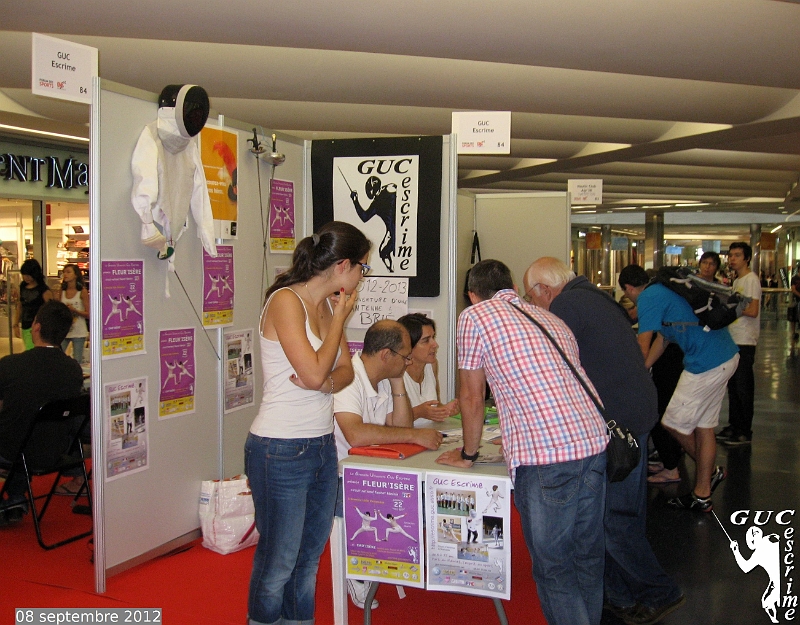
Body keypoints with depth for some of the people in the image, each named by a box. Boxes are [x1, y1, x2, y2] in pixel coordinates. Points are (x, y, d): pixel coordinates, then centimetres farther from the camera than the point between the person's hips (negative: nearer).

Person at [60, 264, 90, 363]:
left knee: (77, 361, 1)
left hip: (78, 332, -4)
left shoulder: (82, 292, -5)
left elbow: (88, 314, -7)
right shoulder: (62, 291, 7)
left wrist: (74, 310, -20)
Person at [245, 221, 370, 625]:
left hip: (322, 446, 8)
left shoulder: (329, 304, 9)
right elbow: (314, 372, -22)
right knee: (278, 562, 4)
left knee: (309, 557, 16)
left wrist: (326, 383, -14)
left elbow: (346, 370, 9)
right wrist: (340, 317, -11)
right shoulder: (285, 301, -15)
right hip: (281, 451, -8)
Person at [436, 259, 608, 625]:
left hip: (545, 456, -7)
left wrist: (468, 455, 21)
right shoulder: (549, 318, 23)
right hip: (595, 443, 7)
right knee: (588, 557, 20)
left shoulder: (475, 317, 5)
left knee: (554, 567, 7)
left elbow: (472, 397, 7)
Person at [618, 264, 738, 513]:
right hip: (727, 355, 10)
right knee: (704, 426, 14)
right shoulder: (662, 291, 19)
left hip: (707, 363, -10)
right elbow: (661, 339, 24)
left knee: (674, 423, 5)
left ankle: (710, 471, 26)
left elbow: (642, 349, -9)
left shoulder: (648, 299, -11)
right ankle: (702, 496, 23)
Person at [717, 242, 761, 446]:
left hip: (744, 343, -9)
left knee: (743, 387, -3)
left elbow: (752, 311, -21)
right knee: (733, 386, 14)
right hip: (733, 341, 9)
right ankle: (734, 426, 24)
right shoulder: (737, 281, 16)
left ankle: (744, 432, 4)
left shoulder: (751, 280, -12)